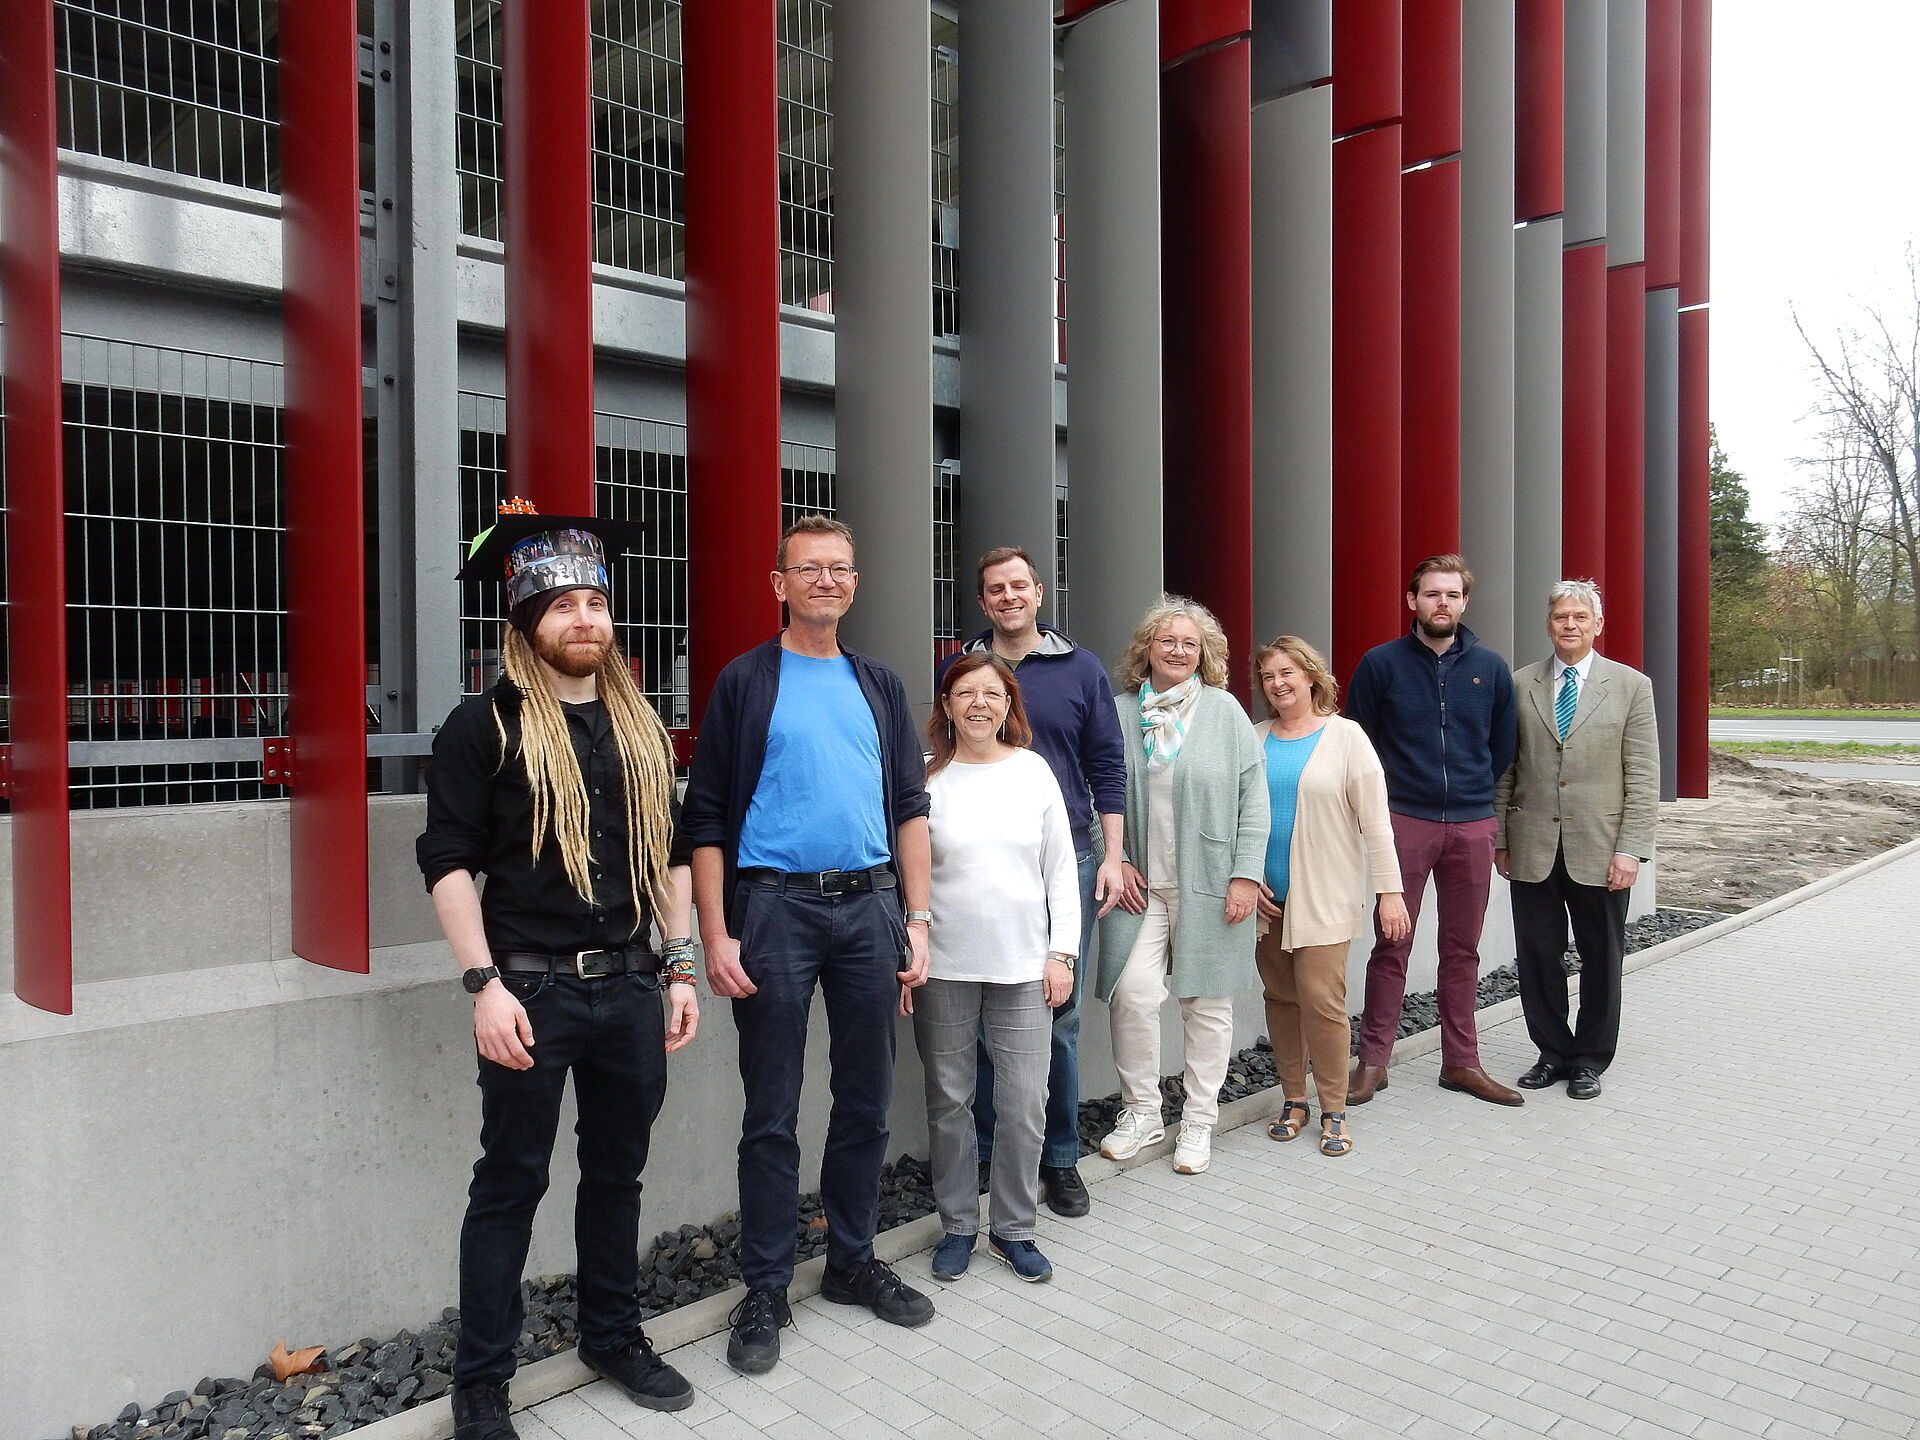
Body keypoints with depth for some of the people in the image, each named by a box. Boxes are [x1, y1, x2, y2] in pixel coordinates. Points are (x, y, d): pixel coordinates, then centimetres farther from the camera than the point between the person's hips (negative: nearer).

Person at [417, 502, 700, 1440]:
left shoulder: (638, 726, 10)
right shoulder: (484, 725, -5)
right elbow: (447, 861, -9)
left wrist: (679, 968, 8)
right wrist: (485, 985, -16)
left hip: (630, 986, 5)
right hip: (530, 990, -5)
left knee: (617, 1170, 17)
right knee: (510, 1184, 7)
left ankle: (614, 1338, 37)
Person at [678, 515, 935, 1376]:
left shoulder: (879, 685, 12)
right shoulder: (746, 682, 0)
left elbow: (910, 808, 12)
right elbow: (706, 817, -3)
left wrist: (917, 919, 5)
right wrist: (715, 936, -10)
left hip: (869, 903, 4)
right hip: (776, 906, -4)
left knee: (866, 1102, 13)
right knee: (772, 1114, 4)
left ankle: (852, 1263, 31)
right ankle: (765, 1291, 20)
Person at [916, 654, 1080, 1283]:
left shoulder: (1034, 770, 2)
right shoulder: (928, 778, -2)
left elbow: (1061, 869, 6)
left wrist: (1062, 952, 2)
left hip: (1023, 965, 1)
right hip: (944, 967, -1)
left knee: (1025, 1104, 3)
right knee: (949, 1101, 9)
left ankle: (1013, 1229, 22)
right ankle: (957, 1225, 28)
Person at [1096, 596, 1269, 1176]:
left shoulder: (1224, 710, 0)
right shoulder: (1122, 710, 4)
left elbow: (1254, 796, -1)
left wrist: (1246, 874, -7)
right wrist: (1116, 859, -2)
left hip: (1208, 884, -1)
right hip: (1140, 883, 1)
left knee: (1207, 1001, 7)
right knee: (1132, 992, -10)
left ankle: (1199, 1121, 23)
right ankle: (1141, 1111, 11)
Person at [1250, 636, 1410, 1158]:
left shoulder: (1344, 735, -1)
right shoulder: (1254, 739, 8)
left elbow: (1375, 818, -5)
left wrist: (1390, 890, -9)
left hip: (1324, 895, -3)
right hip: (1267, 896, 4)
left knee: (1322, 1000, -9)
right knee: (1281, 998, 9)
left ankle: (1334, 1111, 6)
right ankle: (1293, 1100, 23)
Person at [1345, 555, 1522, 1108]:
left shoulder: (1490, 668, 7)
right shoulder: (1381, 663, 0)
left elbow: (1503, 747, 16)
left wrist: (1478, 795, 15)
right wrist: (1381, 799, 6)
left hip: (1473, 827, 3)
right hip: (1404, 824, -3)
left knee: (1463, 948, 10)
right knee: (1391, 944, 0)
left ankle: (1462, 1062, 21)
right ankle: (1373, 1061, 9)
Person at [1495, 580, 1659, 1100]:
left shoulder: (1631, 686, 1)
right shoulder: (1520, 686, 5)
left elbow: (1643, 779, -3)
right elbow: (1505, 770, 7)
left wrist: (1630, 849, -9)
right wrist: (1500, 838, 4)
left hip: (1599, 850, -1)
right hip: (1532, 848, 1)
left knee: (1600, 959, 10)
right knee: (1537, 956, 8)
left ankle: (1589, 1058, 26)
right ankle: (1552, 1051, 25)